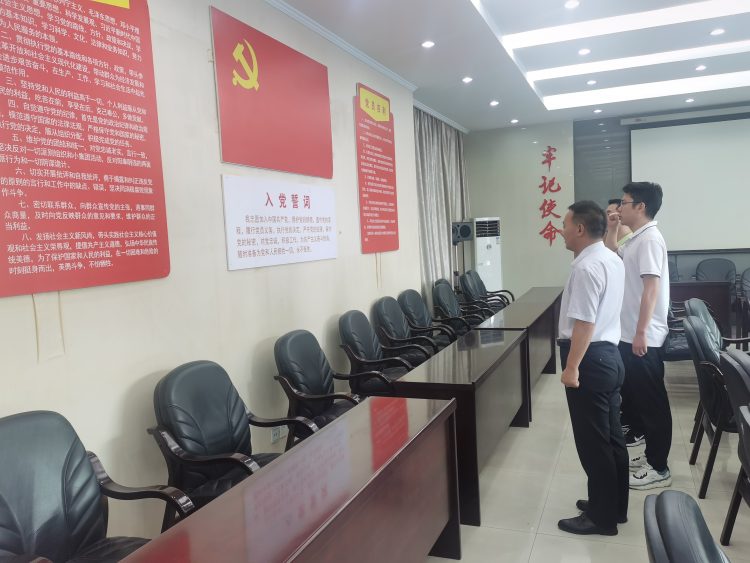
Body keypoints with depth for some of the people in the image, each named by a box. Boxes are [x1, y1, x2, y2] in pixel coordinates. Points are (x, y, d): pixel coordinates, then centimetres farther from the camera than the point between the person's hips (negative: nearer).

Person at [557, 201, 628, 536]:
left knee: (593, 442, 2)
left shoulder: (586, 268, -21)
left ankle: (602, 517, 15)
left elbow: (585, 323, -24)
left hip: (591, 360, -10)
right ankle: (615, 507, 31)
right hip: (609, 354, 10)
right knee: (611, 437, 18)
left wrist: (571, 368, -21)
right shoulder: (612, 260, 11)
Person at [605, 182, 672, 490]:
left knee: (651, 400, 0)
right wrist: (611, 231, 14)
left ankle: (659, 468, 11)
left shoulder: (650, 239, -17)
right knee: (637, 396, 17)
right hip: (629, 334, 10)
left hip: (643, 337, -10)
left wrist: (641, 332, -24)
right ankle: (652, 455, 30)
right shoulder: (636, 239, 13)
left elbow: (652, 287, -22)